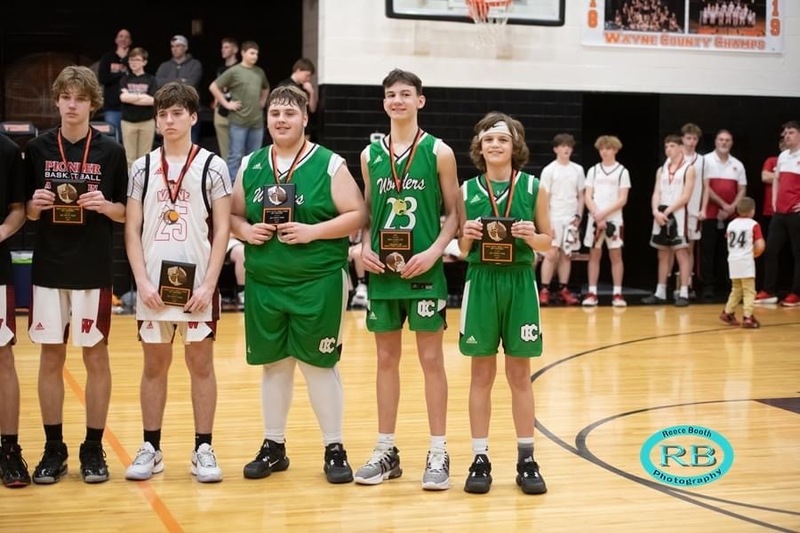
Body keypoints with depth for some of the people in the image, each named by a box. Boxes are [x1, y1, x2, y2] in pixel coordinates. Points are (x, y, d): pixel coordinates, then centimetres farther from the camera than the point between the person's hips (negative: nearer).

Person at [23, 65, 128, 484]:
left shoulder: (111, 151, 0)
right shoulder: (37, 148, 4)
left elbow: (127, 213, 3)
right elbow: (26, 212, 10)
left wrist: (106, 206, -17)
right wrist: (35, 205, -12)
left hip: (94, 271, -1)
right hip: (48, 269, 2)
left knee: (95, 357, 5)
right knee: (51, 358, 6)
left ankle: (93, 449, 15)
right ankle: (53, 449, 17)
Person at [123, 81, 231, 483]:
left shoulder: (212, 166, 0)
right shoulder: (143, 168, 6)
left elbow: (222, 229, -2)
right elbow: (132, 228, 4)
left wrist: (208, 284, -10)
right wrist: (143, 281, -7)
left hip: (197, 284, -2)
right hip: (153, 284, 2)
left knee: (201, 364, 4)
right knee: (154, 365, 8)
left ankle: (203, 449, 11)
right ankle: (151, 449, 16)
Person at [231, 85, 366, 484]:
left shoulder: (329, 164, -4)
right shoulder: (250, 165, 9)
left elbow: (357, 215, -7)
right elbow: (233, 215, 14)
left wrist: (313, 231, -18)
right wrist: (245, 230, -8)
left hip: (318, 282, -4)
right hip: (263, 283, 4)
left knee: (319, 364, 1)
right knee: (273, 363, 11)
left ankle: (334, 449, 13)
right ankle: (273, 446, 23)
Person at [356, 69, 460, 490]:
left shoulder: (438, 152, -2)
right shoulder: (370, 154, 8)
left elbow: (454, 214, -1)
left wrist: (434, 252, -15)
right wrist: (365, 247, -3)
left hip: (423, 271, -3)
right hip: (382, 273, 4)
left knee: (431, 360, 2)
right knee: (386, 360, 10)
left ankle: (438, 453, 10)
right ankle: (385, 451, 19)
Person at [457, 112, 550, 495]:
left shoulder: (533, 188, 0)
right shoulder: (467, 190, 3)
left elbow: (548, 243, 5)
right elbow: (461, 249, 9)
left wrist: (531, 236, -15)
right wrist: (468, 236, -13)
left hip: (520, 283, 0)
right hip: (481, 283, 1)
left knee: (519, 374, 6)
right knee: (482, 374, 5)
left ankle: (526, 460, 15)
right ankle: (480, 460, 12)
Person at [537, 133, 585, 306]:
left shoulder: (578, 170, 7)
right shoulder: (549, 170, -4)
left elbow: (580, 196, 13)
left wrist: (579, 216, 2)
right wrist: (546, 222, -10)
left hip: (571, 219, 4)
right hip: (554, 218, -4)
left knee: (566, 254, 6)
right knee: (551, 254, -7)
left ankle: (563, 289, 9)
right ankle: (544, 290, -4)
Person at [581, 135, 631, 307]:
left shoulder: (622, 171, 2)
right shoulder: (593, 171, 8)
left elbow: (623, 199, -4)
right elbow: (588, 197, 3)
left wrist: (604, 213, -13)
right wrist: (597, 216, -11)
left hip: (614, 219, -2)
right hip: (594, 219, 2)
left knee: (616, 255, 0)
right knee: (594, 255, 3)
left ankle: (617, 293, 3)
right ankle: (592, 293, 6)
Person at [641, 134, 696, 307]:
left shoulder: (688, 169, -2)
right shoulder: (661, 170, 15)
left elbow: (686, 197, -10)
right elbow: (656, 194, 7)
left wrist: (668, 211, -15)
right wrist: (656, 211, -12)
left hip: (678, 214, -6)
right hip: (661, 215, 6)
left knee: (681, 254, -5)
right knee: (663, 255, 10)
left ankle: (683, 294, -5)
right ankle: (660, 293, 14)